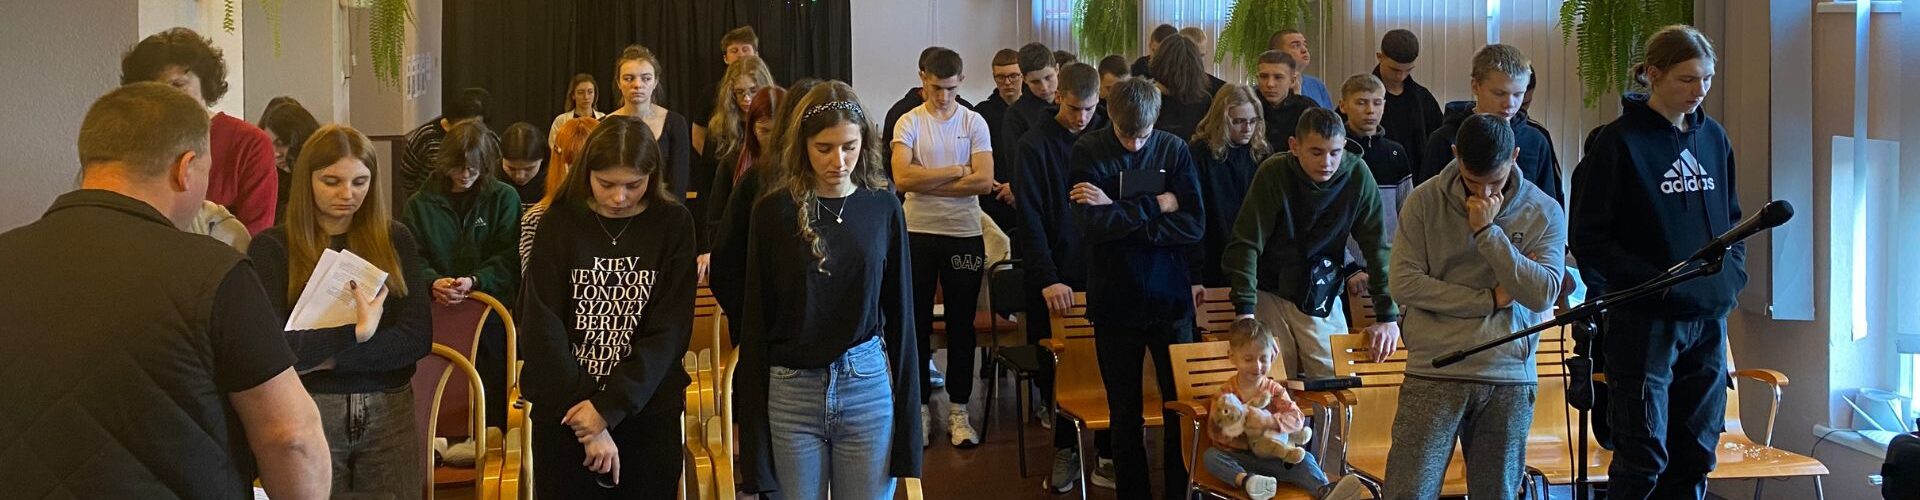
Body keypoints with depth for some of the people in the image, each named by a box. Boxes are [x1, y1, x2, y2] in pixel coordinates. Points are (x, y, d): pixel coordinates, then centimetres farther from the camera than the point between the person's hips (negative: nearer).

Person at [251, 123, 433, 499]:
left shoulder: (394, 239, 5)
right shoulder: (272, 247, -3)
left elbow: (418, 337, -4)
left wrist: (326, 358, -14)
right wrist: (356, 333, -24)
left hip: (389, 412, 2)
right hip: (306, 414, -2)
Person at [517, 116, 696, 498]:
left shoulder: (673, 225, -2)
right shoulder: (560, 224, -2)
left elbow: (671, 331, -8)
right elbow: (542, 328, -7)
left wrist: (608, 406, -17)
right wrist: (586, 418, -15)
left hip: (648, 414, 0)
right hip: (566, 413, 0)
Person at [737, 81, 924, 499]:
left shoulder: (883, 208, 1)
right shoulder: (773, 210, -3)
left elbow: (899, 314, 4)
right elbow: (756, 320, -1)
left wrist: (907, 420, 3)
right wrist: (752, 420, -3)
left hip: (868, 387, 1)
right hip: (790, 393, -1)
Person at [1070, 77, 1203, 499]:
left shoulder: (1174, 150, -1)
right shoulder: (1088, 153, -5)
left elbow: (1194, 225, -11)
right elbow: (1093, 224, -18)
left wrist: (1120, 215, -16)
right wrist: (1156, 206, -14)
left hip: (1170, 297, 1)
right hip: (1115, 301, -1)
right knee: (1125, 412, 8)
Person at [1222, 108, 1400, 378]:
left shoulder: (1357, 176, -10)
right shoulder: (1274, 173, -16)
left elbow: (1377, 248, -6)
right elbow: (1247, 244, -17)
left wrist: (1387, 316, -10)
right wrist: (1245, 312, -26)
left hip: (1322, 299, 2)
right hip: (1271, 293, -2)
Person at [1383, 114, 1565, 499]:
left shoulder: (1544, 212, 3)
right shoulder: (1425, 201, -1)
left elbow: (1544, 295, -9)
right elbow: (1404, 283, -8)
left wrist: (1488, 231, -13)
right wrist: (1491, 299, -8)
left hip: (1510, 380, 2)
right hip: (1433, 375, -2)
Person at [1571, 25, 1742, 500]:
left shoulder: (1713, 137, 10)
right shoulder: (1619, 141, -8)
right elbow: (1589, 237, -9)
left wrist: (1734, 271, 5)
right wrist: (1650, 279, -17)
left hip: (1709, 318, 6)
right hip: (1644, 319, -6)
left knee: (1695, 456, 11)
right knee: (1644, 458, -5)